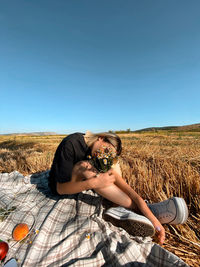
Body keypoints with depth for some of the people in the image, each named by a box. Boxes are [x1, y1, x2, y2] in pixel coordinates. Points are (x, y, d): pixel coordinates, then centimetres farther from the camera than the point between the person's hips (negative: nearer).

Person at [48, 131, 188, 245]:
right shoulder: (71, 144, -29)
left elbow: (116, 177, -25)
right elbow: (61, 189, -28)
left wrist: (152, 217, -30)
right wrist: (94, 183, -42)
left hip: (82, 179, 5)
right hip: (60, 185, -4)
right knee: (84, 166, -36)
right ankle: (136, 208, -28)